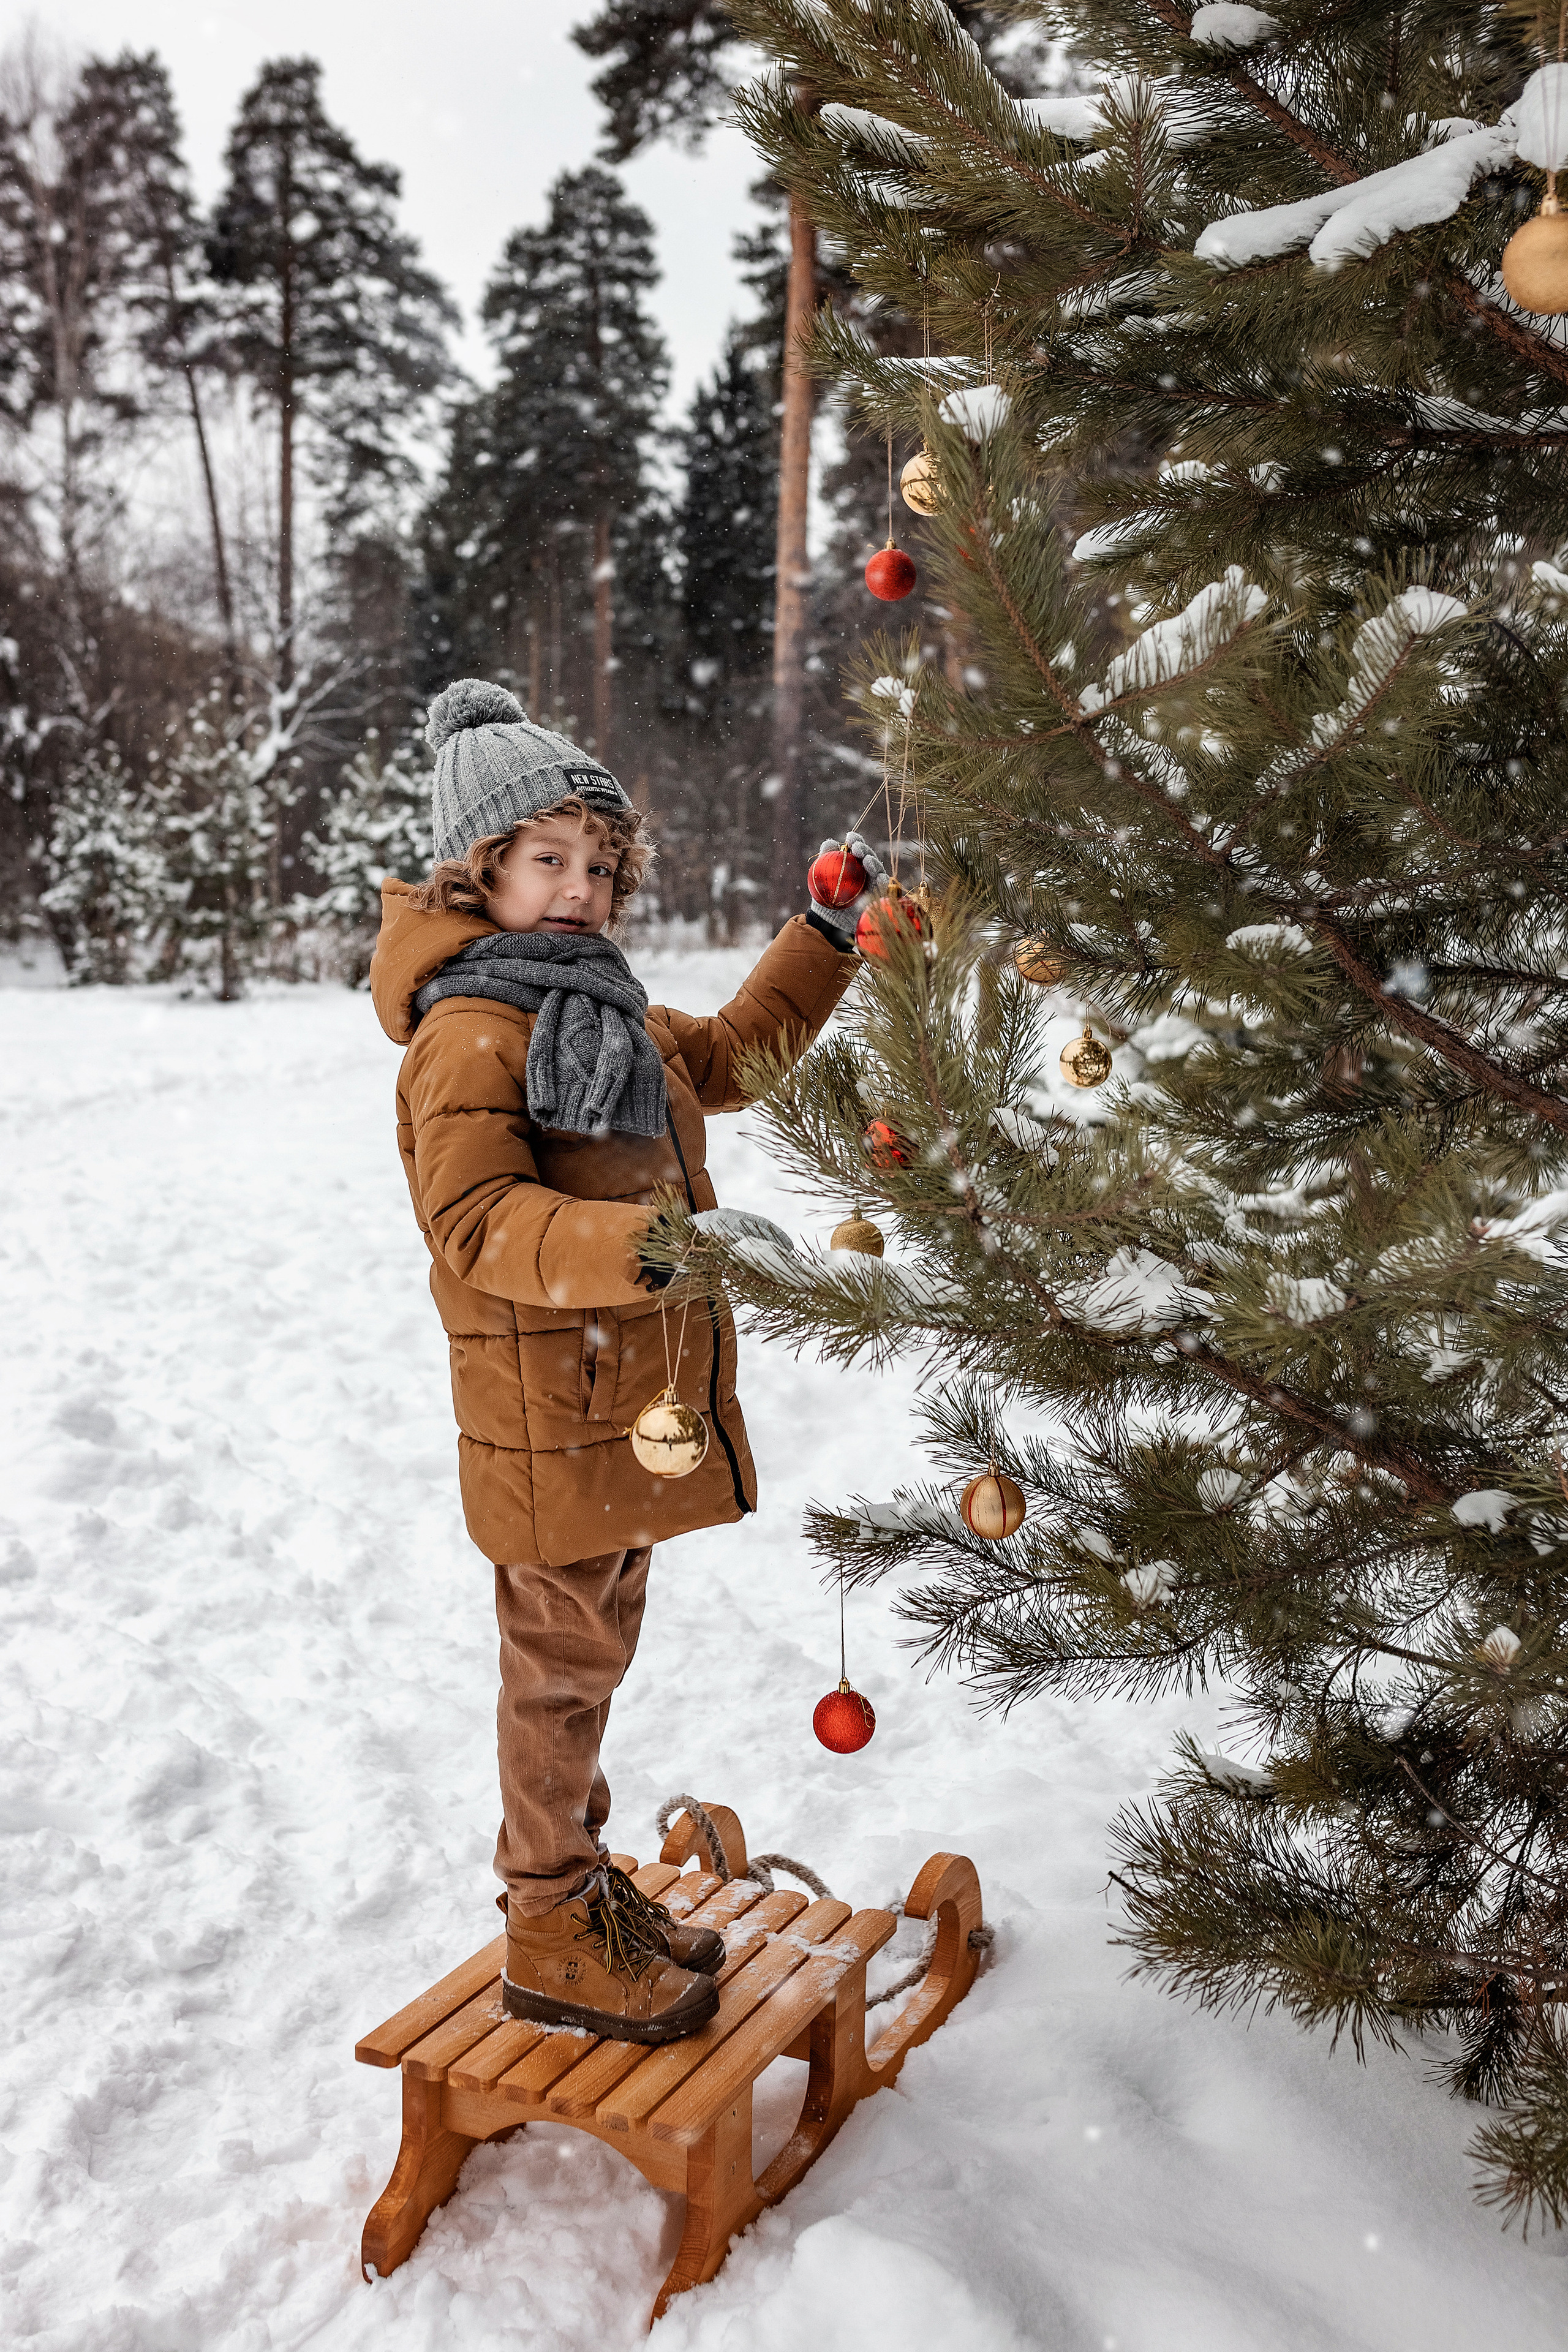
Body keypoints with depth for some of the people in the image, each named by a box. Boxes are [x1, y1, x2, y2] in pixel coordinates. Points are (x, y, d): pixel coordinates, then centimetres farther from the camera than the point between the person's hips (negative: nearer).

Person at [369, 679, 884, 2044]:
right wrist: (659, 1244, -40)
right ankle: (552, 1940, 22)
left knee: (592, 1660, 21)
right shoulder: (468, 1030, -17)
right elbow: (477, 1222, -28)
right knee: (561, 1672, 4)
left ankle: (585, 1885, 38)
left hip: (630, 1404, 9)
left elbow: (728, 1053, 30)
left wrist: (829, 937, 23)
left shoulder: (603, 1010, 14)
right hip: (550, 1422, -9)